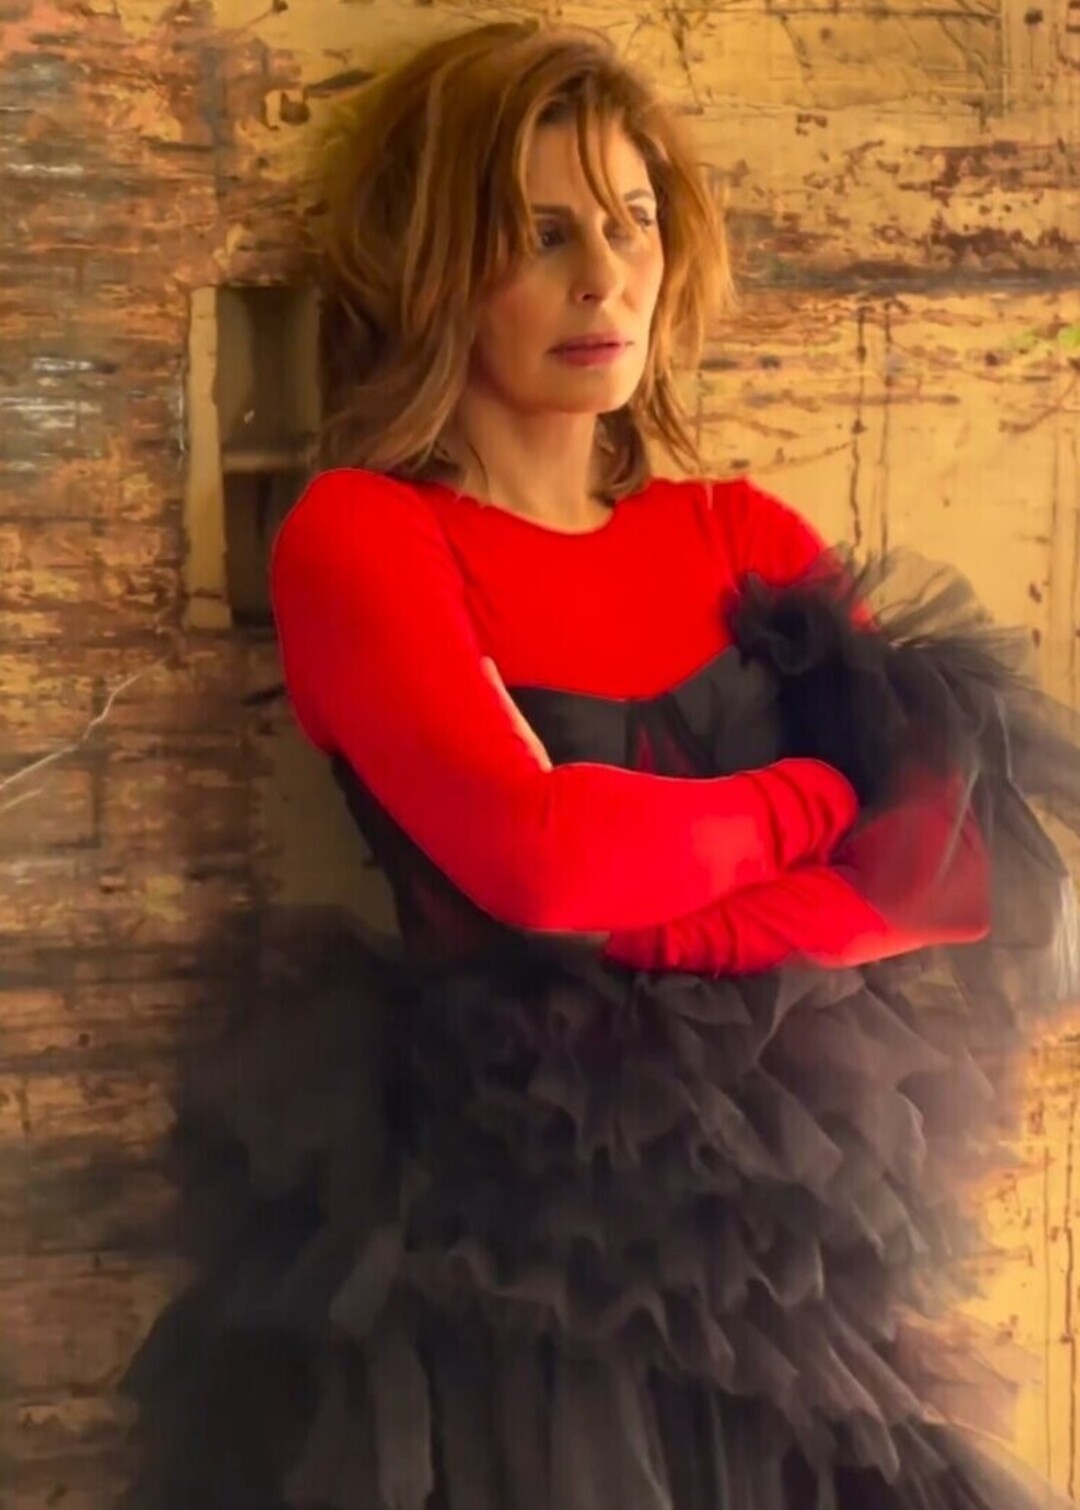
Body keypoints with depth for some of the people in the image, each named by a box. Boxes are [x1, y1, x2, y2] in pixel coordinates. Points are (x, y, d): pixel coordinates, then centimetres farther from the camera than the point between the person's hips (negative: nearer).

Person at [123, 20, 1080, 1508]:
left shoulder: (748, 540, 7)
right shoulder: (359, 538, -8)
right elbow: (535, 853, -24)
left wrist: (655, 942, -18)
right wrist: (810, 800, -8)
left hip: (778, 1209, 5)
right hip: (499, 1233, -5)